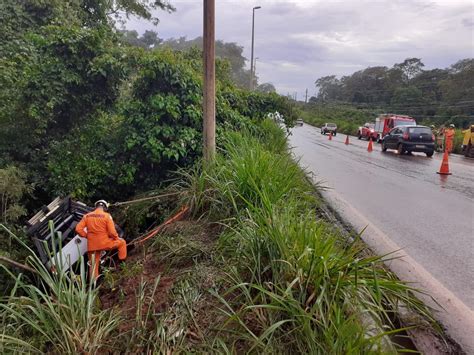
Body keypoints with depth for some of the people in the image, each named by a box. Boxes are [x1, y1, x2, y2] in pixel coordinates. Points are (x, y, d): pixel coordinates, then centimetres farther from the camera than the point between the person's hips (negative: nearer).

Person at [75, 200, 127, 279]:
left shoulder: (87, 216, 3)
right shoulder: (106, 216, -9)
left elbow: (78, 229, -2)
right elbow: (112, 232, -13)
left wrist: (87, 236, 11)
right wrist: (116, 238, 7)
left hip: (92, 245, 4)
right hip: (104, 243, -4)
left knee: (93, 265, 19)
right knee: (122, 242, 19)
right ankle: (122, 262, 22)